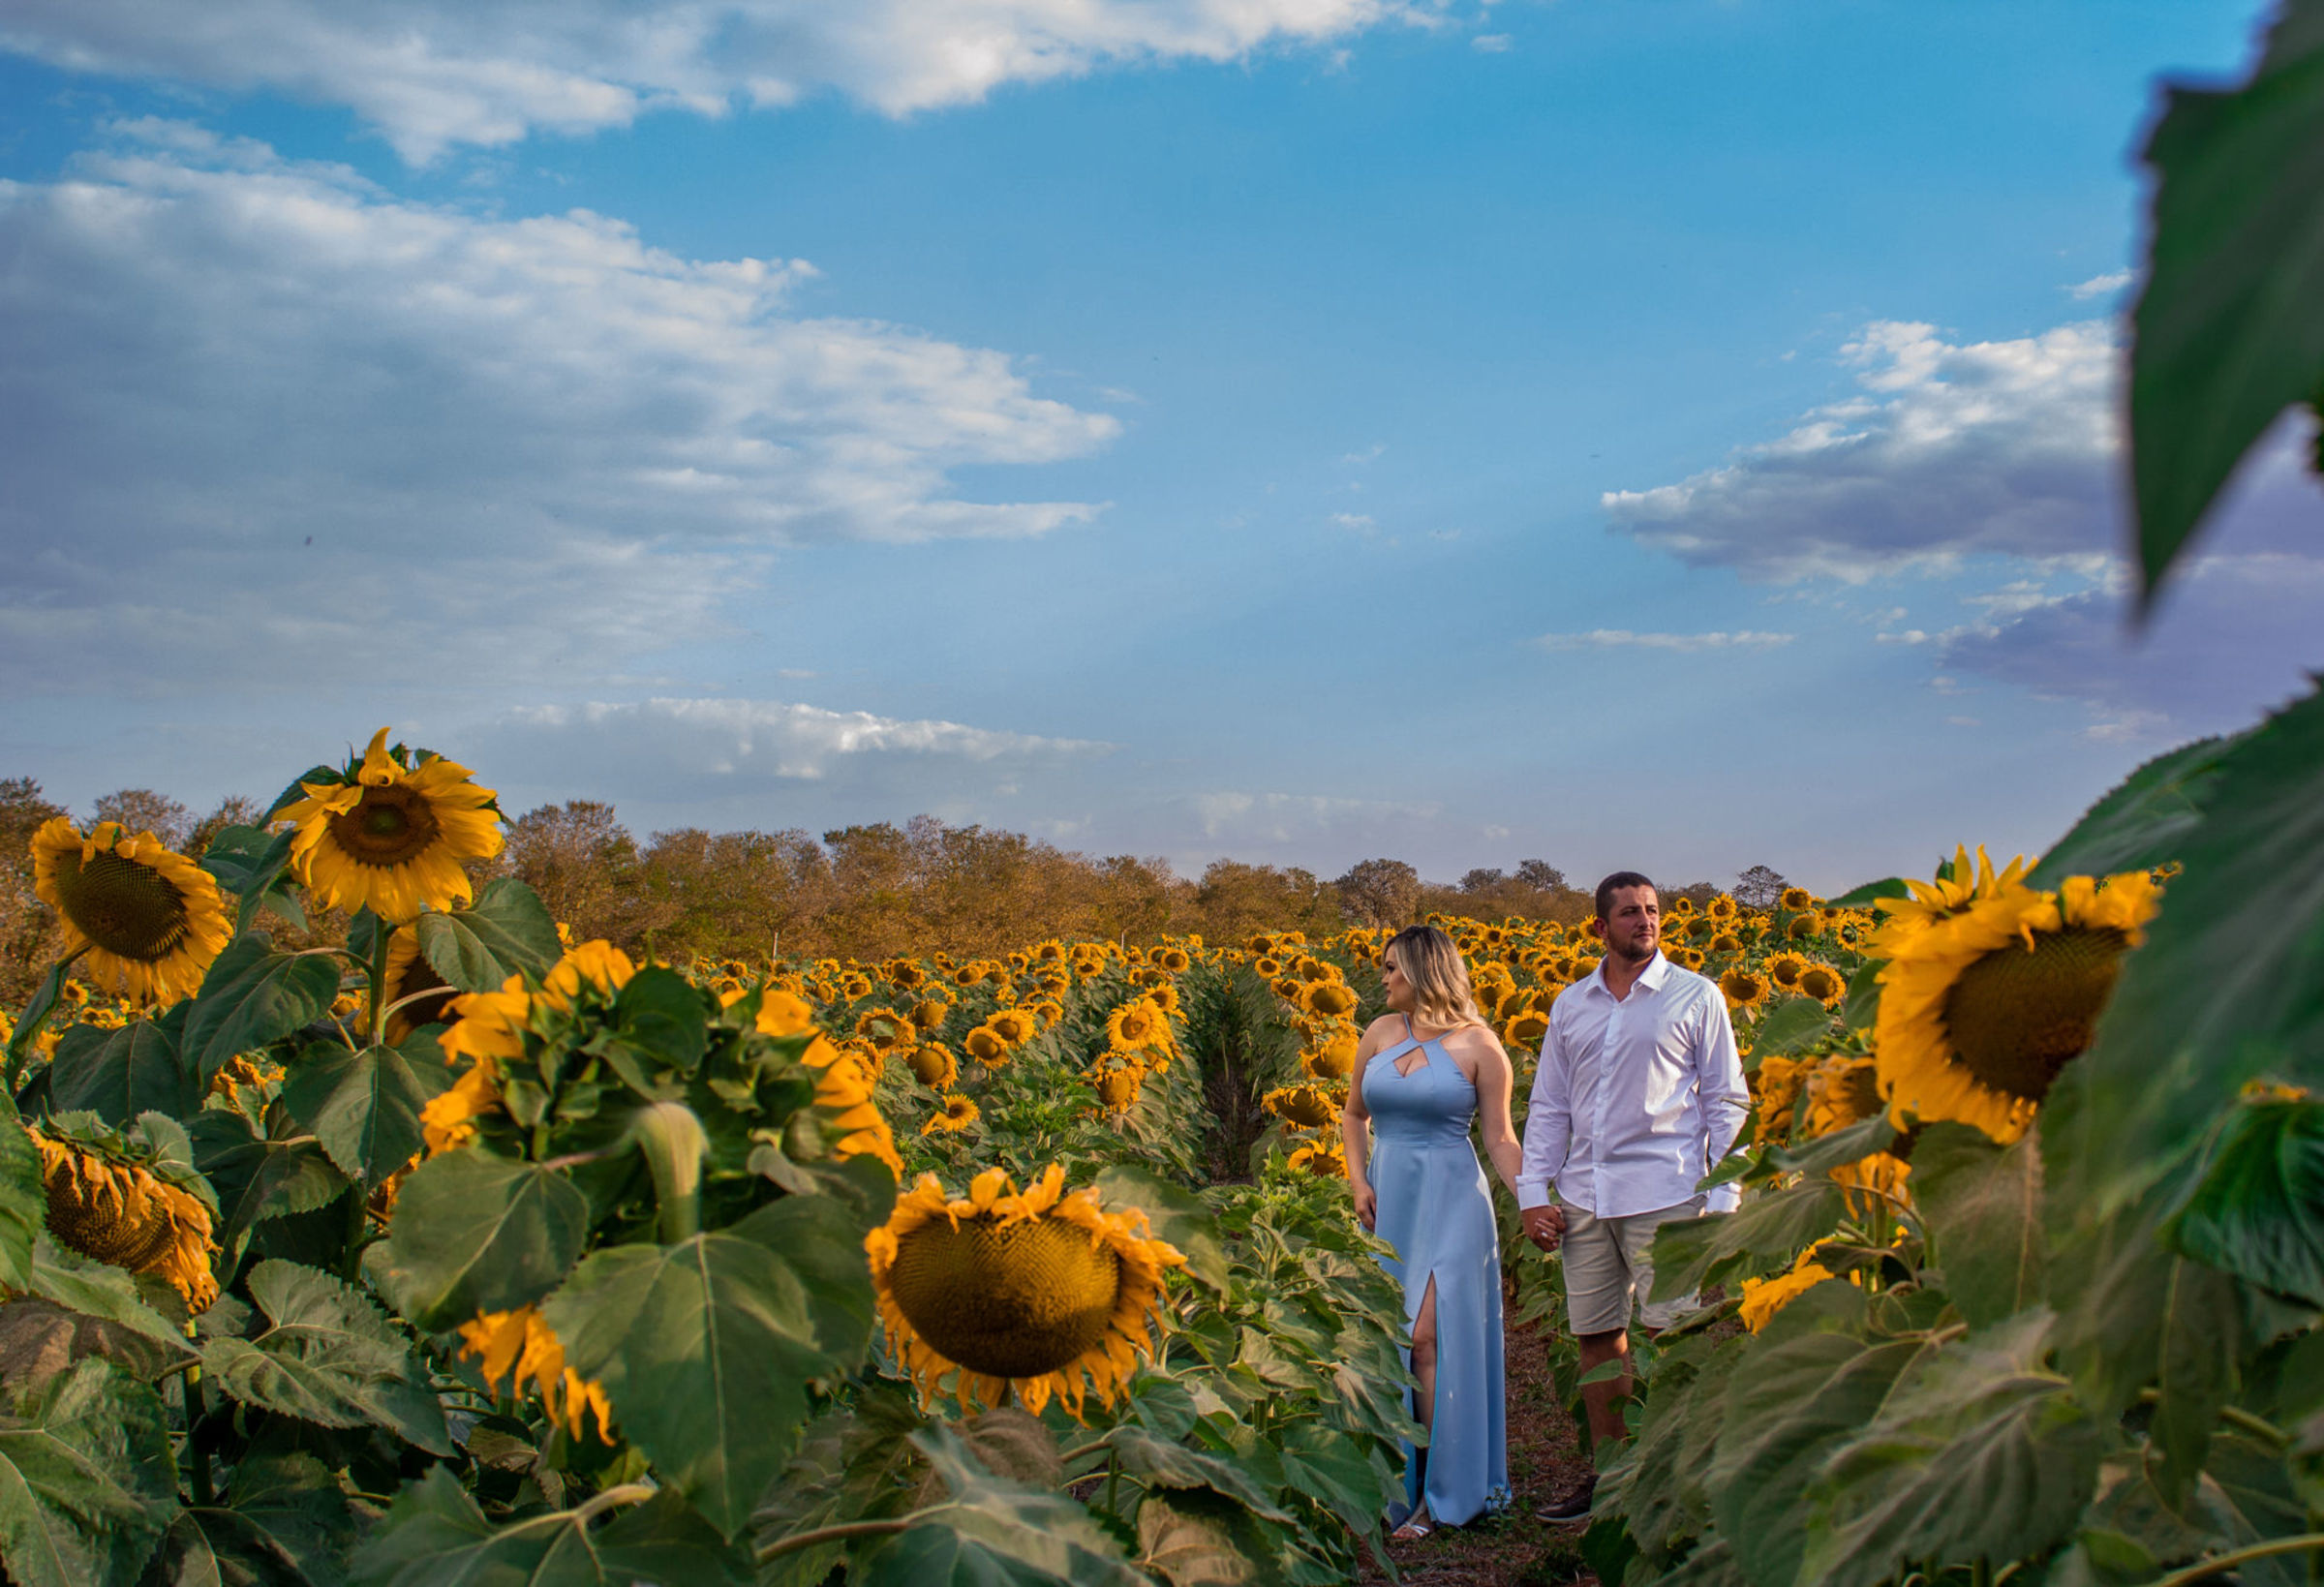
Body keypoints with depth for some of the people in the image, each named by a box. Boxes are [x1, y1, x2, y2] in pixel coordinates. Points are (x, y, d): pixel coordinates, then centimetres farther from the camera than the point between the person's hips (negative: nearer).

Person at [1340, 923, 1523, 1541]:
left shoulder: (1477, 1043, -5)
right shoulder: (1379, 1034, 8)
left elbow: (1499, 1138, -2)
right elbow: (1353, 1116, 19)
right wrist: (1358, 1182, 3)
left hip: (1450, 1200, -5)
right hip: (1387, 1201, 5)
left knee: (1426, 1338, -13)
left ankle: (1441, 1496, -2)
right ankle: (1398, 1481, 19)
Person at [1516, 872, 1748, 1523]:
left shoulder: (1697, 997, 3)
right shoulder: (1571, 1005, 13)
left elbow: (1727, 1102, 4)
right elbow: (1548, 1105, 16)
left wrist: (1723, 1199, -4)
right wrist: (1532, 1193, 7)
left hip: (1665, 1194, -4)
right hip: (1584, 1196, 4)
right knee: (1598, 1339, 8)